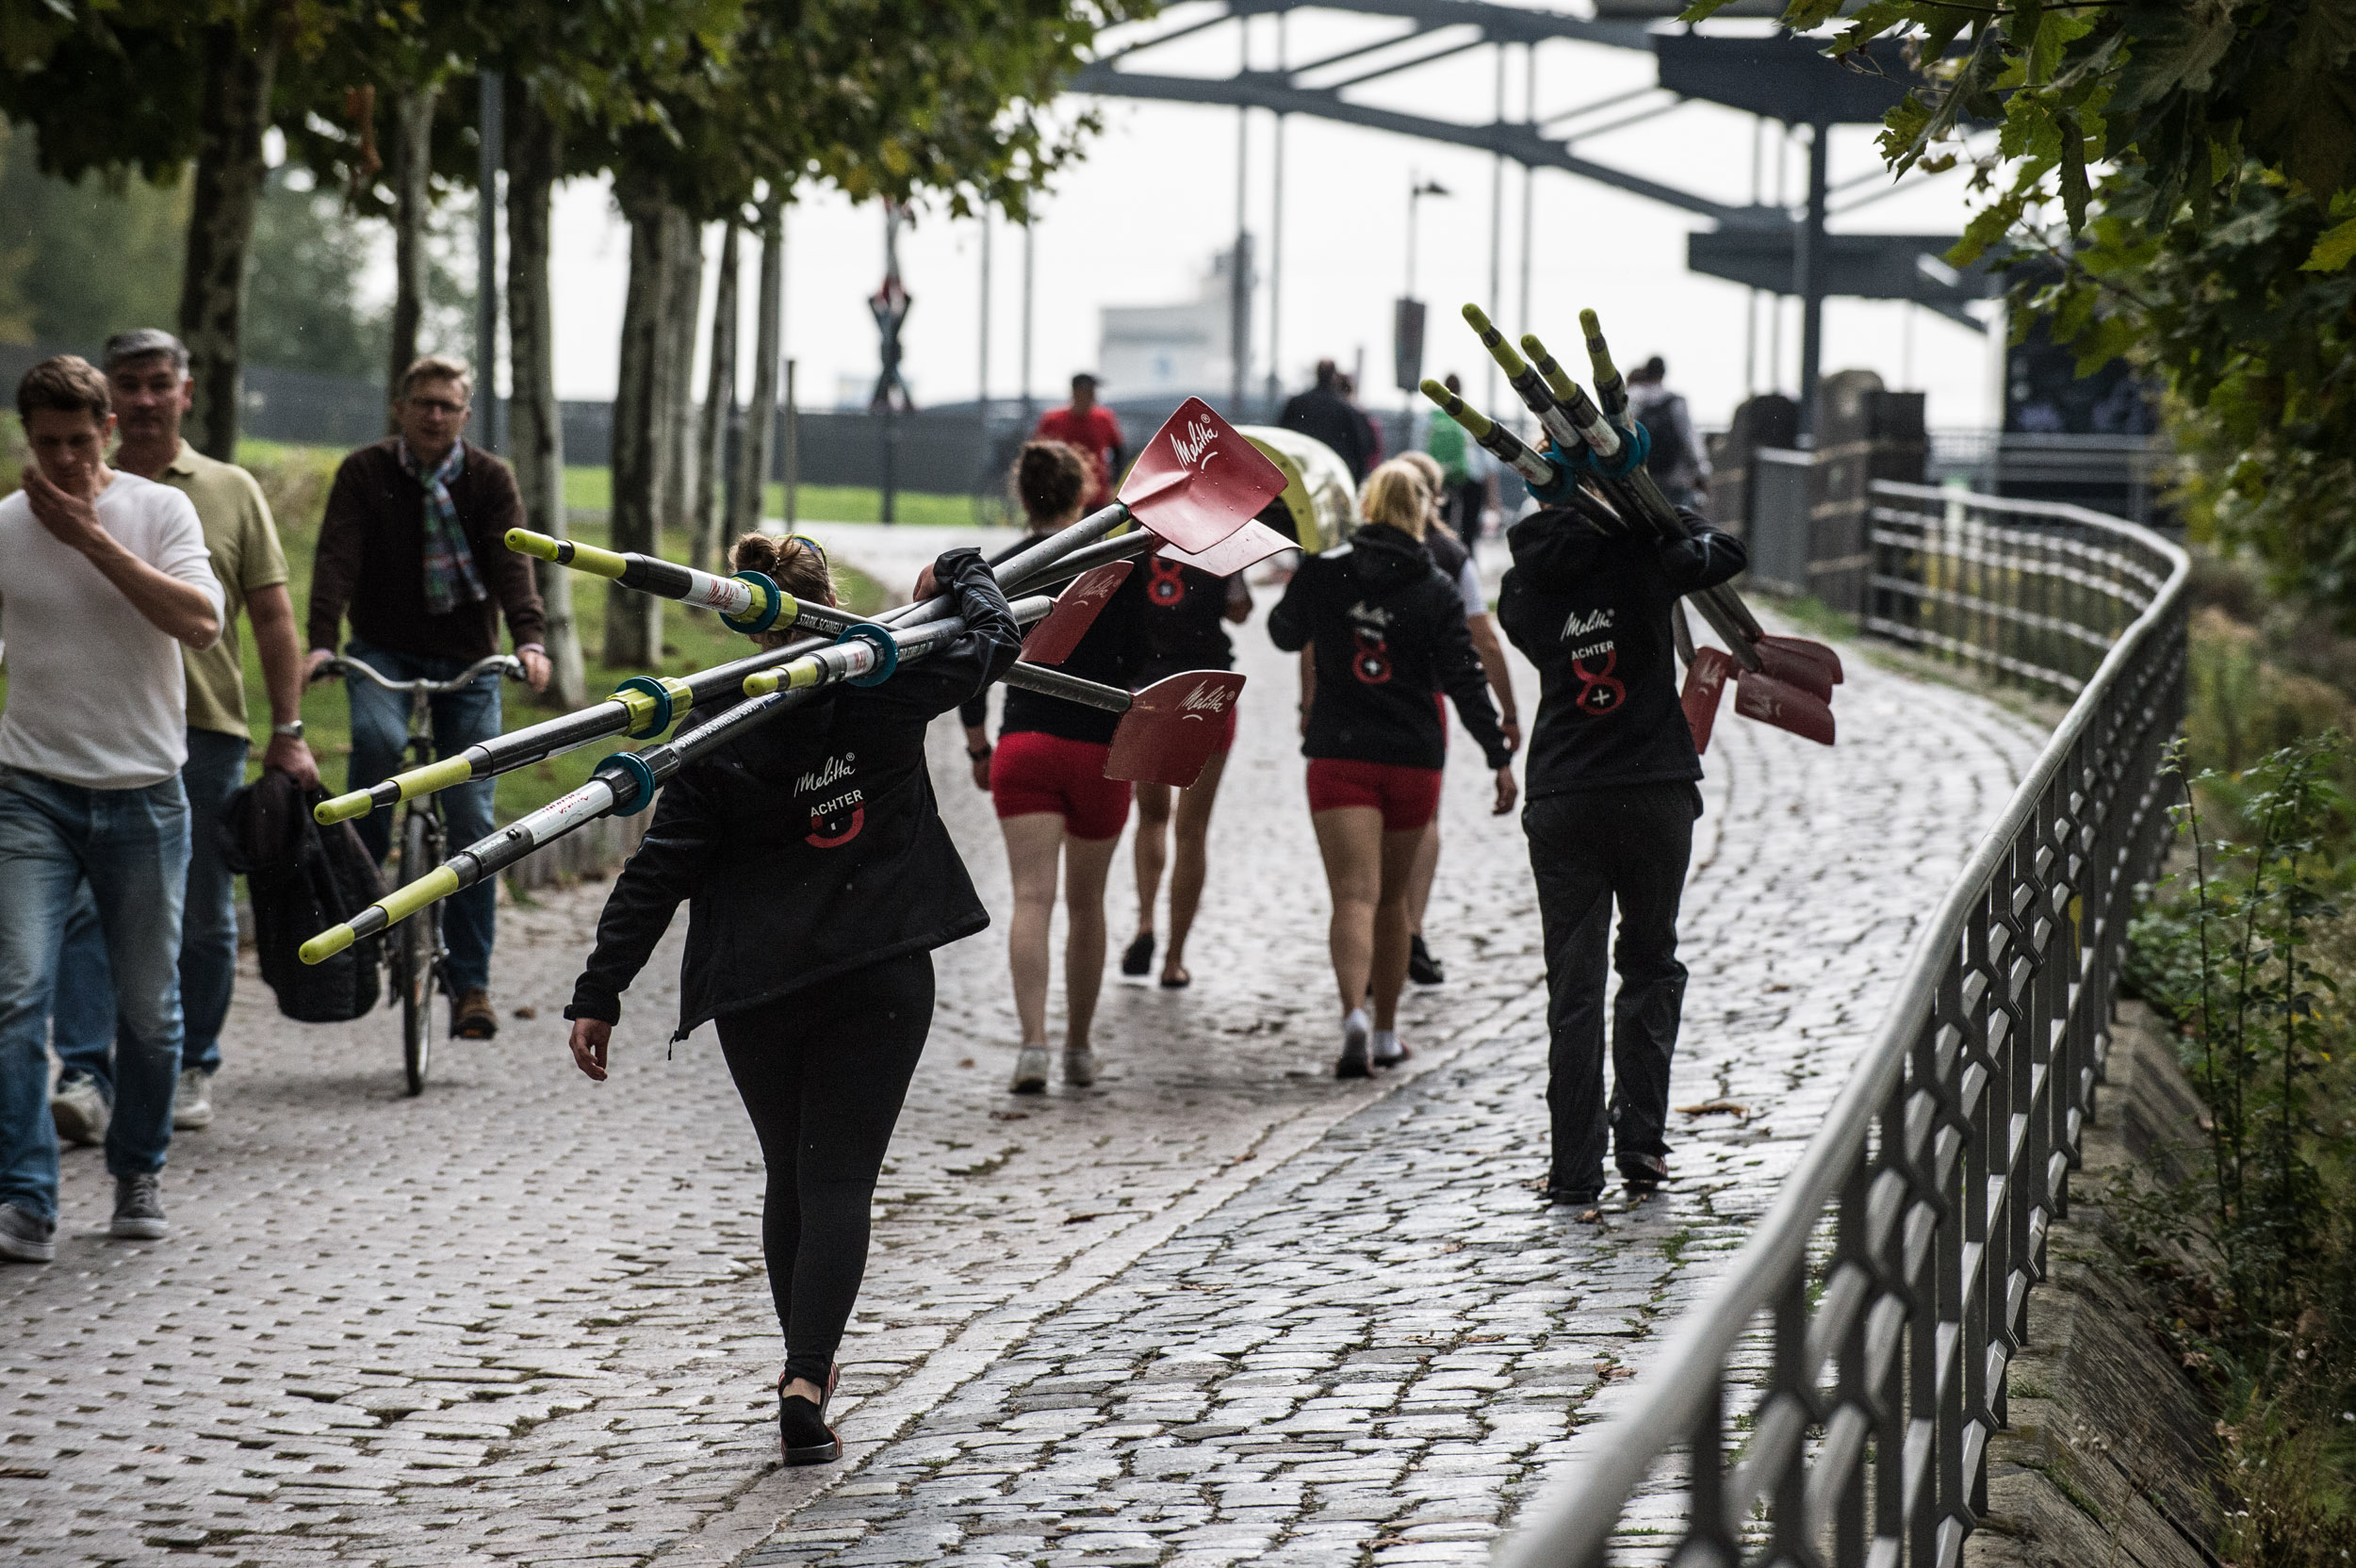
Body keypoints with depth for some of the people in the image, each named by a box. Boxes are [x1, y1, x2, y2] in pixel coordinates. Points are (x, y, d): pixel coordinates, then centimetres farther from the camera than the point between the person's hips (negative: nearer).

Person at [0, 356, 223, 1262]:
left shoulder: (158, 510, -1)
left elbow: (200, 623, -15)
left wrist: (92, 540, -16)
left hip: (143, 794, 0)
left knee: (149, 1008, 8)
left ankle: (138, 1172, 29)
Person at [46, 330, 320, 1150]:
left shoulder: (232, 492, 10)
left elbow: (271, 619, 9)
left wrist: (288, 731, 1)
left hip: (206, 726, 1)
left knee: (202, 917, 8)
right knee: (87, 905, -11)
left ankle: (190, 1068, 22)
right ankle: (85, 1076, -14)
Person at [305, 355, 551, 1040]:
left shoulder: (490, 479, -1)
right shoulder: (365, 474, -3)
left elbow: (511, 561, -13)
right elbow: (337, 558, -15)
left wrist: (529, 639, -31)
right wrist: (321, 642, -30)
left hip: (467, 660, 1)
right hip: (384, 650, -1)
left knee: (472, 820, -4)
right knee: (377, 738, -35)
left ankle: (470, 983, 3)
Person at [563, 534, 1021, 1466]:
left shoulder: (718, 731, -6)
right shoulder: (886, 692, -7)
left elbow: (658, 872, -7)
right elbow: (995, 641, 7)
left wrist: (599, 993, -4)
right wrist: (960, 574, 27)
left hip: (758, 987, 1)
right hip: (881, 978, -1)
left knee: (791, 1179, 19)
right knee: (840, 1181, -2)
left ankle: (807, 1363, 33)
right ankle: (807, 1382, -19)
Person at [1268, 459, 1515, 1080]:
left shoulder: (1323, 571, -2)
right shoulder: (1436, 590, -2)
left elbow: (1284, 633, 15)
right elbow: (1463, 679, -4)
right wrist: (1499, 756, 1)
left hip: (1338, 755, -1)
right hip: (1414, 760, 1)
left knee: (1355, 895, -8)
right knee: (1392, 896, 16)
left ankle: (1354, 1013, -31)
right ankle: (1387, 1032, 24)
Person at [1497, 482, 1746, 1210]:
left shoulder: (1523, 590, 1)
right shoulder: (1642, 562, -7)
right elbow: (1726, 553, 3)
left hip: (1561, 802, 1)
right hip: (1655, 793, -1)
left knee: (1572, 986, 4)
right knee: (1649, 965, 15)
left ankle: (1575, 1168, 2)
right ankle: (1639, 1135, 8)